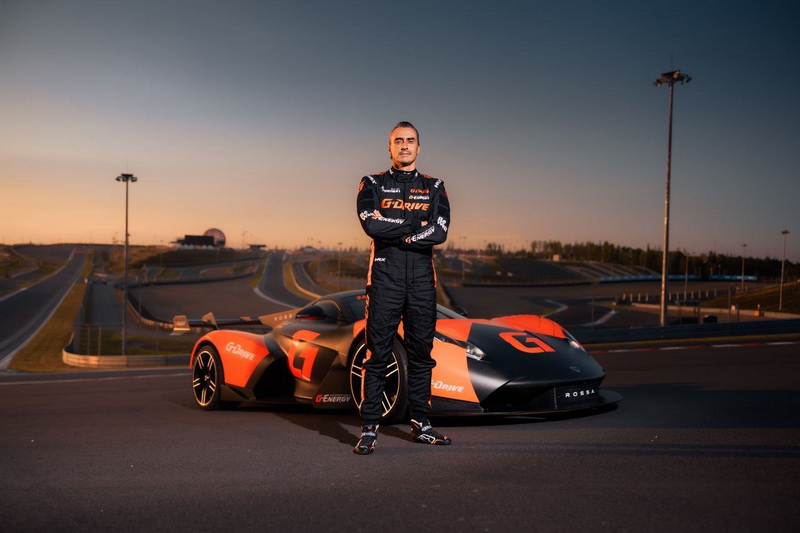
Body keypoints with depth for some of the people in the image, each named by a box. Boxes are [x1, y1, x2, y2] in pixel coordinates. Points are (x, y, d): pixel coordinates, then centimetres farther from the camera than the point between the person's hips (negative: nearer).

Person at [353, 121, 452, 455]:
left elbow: (439, 233, -4)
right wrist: (418, 224, -7)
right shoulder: (372, 185, 9)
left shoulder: (434, 187, 12)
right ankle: (369, 429, 2)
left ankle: (420, 424, 19)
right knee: (377, 354, -3)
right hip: (384, 279, -2)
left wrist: (394, 233, -8)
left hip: (422, 280, 3)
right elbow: (372, 226, -11)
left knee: (421, 353, 8)